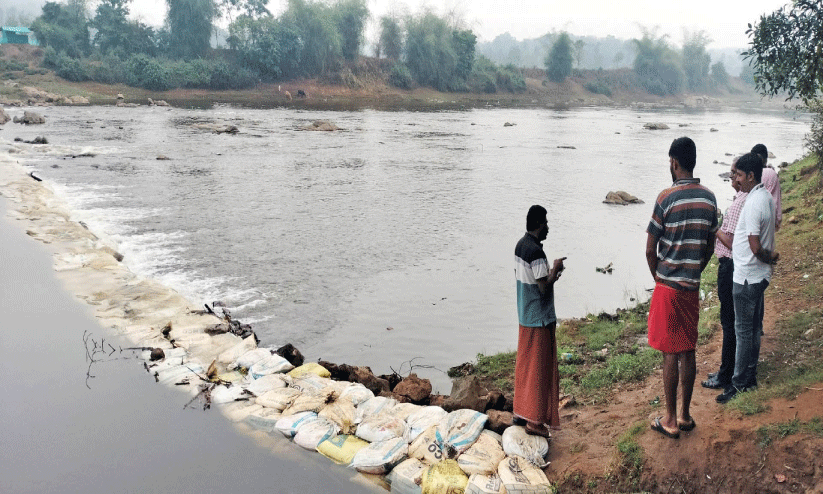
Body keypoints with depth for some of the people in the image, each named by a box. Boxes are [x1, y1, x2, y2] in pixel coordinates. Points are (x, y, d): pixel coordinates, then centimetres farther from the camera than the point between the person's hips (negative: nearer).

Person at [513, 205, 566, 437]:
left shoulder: (520, 245, 7)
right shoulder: (536, 252, -22)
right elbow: (544, 287, -22)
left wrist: (551, 272, 12)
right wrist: (556, 269, -8)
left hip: (525, 316, 9)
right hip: (540, 319, -9)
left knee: (525, 364, 16)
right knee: (540, 368, 0)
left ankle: (521, 412, 26)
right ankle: (535, 420, 6)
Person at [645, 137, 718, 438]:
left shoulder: (667, 198, -15)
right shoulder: (709, 198, 3)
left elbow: (650, 250, -11)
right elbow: (710, 248, 11)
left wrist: (658, 277, 5)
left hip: (669, 286, -6)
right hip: (692, 287, 6)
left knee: (670, 354, 2)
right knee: (688, 352, 13)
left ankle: (670, 420, 12)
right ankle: (685, 415, 24)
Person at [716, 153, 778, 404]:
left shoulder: (753, 203, -23)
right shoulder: (767, 198, 8)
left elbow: (755, 247, -23)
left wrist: (768, 257, -7)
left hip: (746, 277, -10)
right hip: (759, 275, 10)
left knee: (743, 330, -1)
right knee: (754, 327, 16)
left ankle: (739, 383, 8)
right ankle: (750, 376, 26)